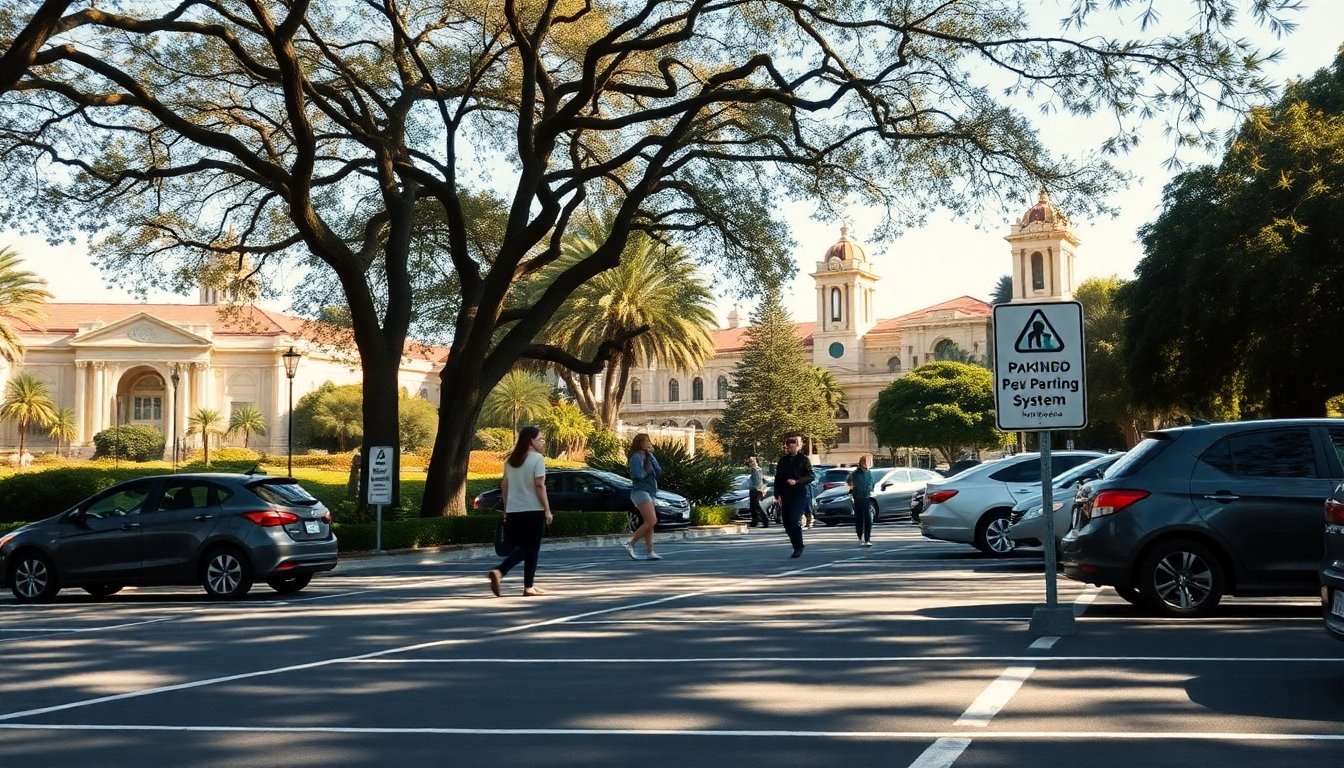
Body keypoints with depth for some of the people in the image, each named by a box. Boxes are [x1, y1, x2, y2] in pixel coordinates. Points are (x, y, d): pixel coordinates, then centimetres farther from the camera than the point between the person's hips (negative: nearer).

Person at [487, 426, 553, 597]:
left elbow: (505, 487, 14)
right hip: (533, 511, -6)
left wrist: (506, 509, 19)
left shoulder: (511, 460, 12)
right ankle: (529, 587, 5)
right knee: (532, 549, 4)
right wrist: (547, 510, -10)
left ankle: (498, 572, 0)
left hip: (513, 511, 6)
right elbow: (539, 486, -14)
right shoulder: (536, 458, -9)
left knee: (522, 548, 16)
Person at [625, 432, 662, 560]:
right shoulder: (637, 456, -10)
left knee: (649, 523, 6)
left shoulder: (647, 456, 17)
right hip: (640, 491, -10)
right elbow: (637, 474, -23)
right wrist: (646, 473, -4)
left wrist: (650, 455, -1)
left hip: (649, 492, 10)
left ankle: (650, 552, 5)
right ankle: (630, 545, -14)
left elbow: (658, 472, 8)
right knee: (651, 521, -16)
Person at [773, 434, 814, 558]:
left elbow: (810, 477, -4)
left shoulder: (803, 459, 2)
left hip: (799, 495, -5)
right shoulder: (783, 460, 13)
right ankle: (797, 547, 16)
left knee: (795, 521, -16)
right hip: (785, 496, 5)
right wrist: (777, 495, 3)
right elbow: (777, 478, 12)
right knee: (787, 523, 3)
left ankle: (798, 548, -6)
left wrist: (796, 481, -18)